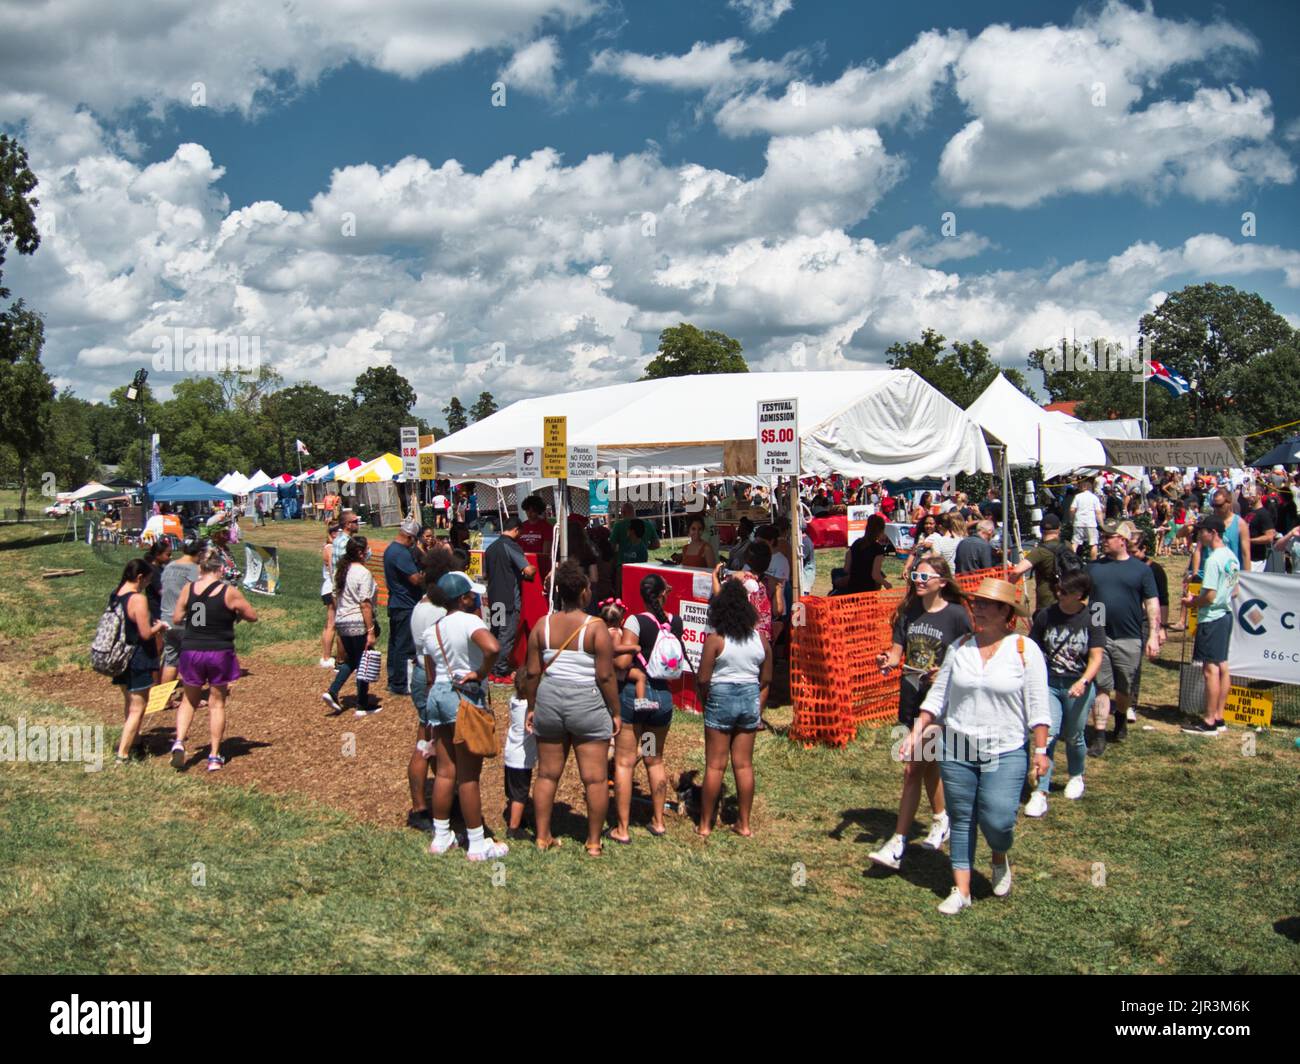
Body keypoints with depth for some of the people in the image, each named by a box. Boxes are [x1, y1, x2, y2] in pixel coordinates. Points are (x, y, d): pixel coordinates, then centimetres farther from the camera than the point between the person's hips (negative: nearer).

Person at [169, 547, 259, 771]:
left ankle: (179, 741, 0)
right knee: (217, 703, 10)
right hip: (220, 653, -2)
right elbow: (252, 617, -1)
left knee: (189, 700, 20)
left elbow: (176, 619, 4)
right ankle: (214, 757, 13)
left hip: (191, 652, 2)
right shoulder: (230, 593, -10)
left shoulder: (188, 590, -4)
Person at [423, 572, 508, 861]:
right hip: (466, 698, -7)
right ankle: (477, 845, 9)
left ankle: (440, 838, 23)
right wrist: (480, 673, -16)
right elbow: (492, 648, -33)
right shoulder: (468, 621, -13)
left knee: (444, 771, 14)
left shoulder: (431, 631, 10)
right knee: (468, 775, 0)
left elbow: (430, 677, 16)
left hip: (437, 696, 7)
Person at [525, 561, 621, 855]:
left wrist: (531, 707, 13)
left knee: (547, 774, 14)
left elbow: (533, 672, 3)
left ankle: (542, 837, 21)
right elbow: (605, 676, -11)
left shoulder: (542, 626, 1)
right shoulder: (595, 628, -10)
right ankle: (594, 842, 9)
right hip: (588, 704, -4)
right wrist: (615, 712, -2)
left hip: (549, 700, 4)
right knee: (595, 778, 5)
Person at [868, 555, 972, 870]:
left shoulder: (956, 615, -9)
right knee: (927, 763, 19)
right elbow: (898, 649, 5)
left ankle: (898, 844, -5)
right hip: (910, 696, 6)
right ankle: (940, 820, 41)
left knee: (913, 768, -8)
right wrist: (888, 661, -17)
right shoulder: (908, 610, 6)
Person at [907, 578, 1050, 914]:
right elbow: (938, 695, 8)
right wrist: (917, 732, 2)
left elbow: (1037, 706, -3)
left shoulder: (1025, 650, -4)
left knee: (997, 820, -11)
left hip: (1005, 752, -3)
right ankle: (961, 890, 19)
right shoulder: (960, 647, 4)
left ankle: (1000, 858, 24)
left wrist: (1040, 750, -6)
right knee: (961, 821, 8)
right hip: (956, 749, 3)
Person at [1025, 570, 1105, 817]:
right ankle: (1040, 793, -10)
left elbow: (1096, 657, -11)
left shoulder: (1092, 620, -7)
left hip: (1079, 685, 0)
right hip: (1049, 683, 1)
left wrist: (1083, 681, -27)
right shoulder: (1046, 615, -3)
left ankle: (1076, 776, 44)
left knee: (1074, 738, 14)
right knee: (1047, 735, -12)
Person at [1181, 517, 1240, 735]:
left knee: (1210, 669, -5)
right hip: (1226, 614, 10)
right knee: (1222, 666, 12)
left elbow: (1210, 596, -22)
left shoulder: (1214, 560, -19)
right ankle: (1219, 717, 19)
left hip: (1211, 619, -10)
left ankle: (1209, 722, -2)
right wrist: (1198, 598, 17)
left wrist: (1192, 602, -3)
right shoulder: (1232, 558, 10)